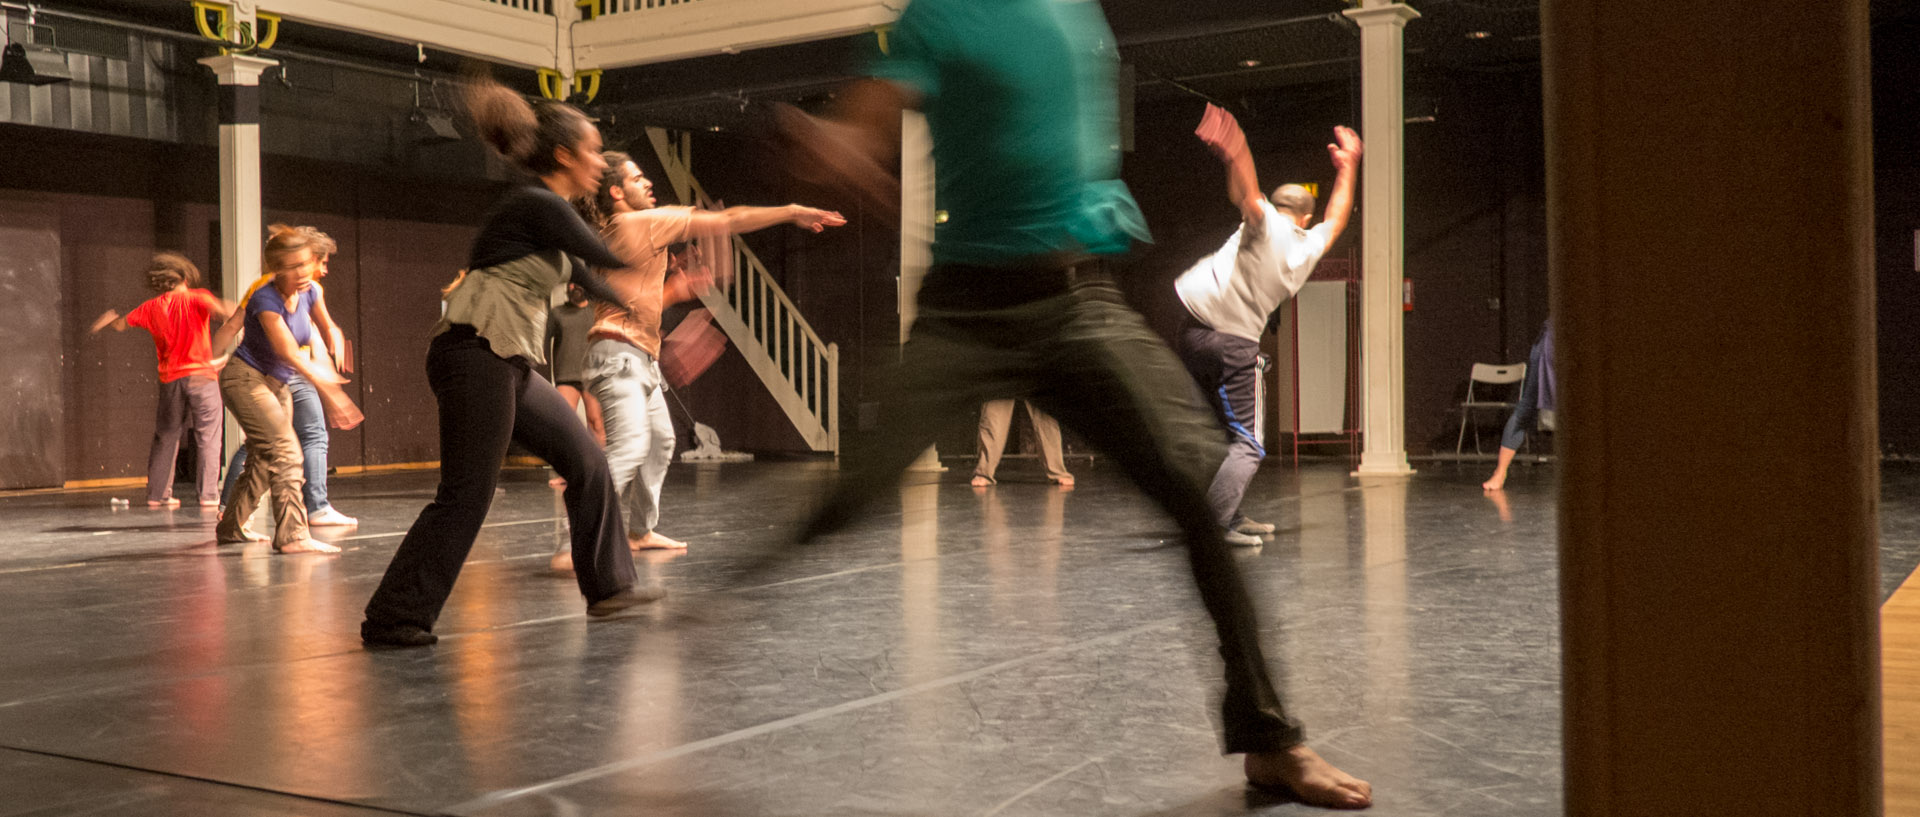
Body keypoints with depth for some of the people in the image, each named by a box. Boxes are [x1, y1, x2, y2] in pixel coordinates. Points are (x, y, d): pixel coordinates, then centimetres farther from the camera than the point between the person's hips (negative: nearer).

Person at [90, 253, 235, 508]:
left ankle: (157, 494, 16)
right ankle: (207, 494, -6)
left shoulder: (151, 307, 8)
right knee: (207, 437, -1)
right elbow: (219, 309, -24)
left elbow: (121, 324, 20)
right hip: (201, 375, -4)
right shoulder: (196, 298, -3)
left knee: (166, 437, 14)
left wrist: (108, 319, 39)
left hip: (170, 379, 4)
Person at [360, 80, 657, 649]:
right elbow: (611, 260, -6)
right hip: (474, 356, -10)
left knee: (586, 460, 11)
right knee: (466, 495, -9)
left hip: (509, 365, 10)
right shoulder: (538, 206, -12)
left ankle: (608, 586, 22)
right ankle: (391, 621, -1)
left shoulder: (550, 213, 17)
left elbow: (588, 282, 30)